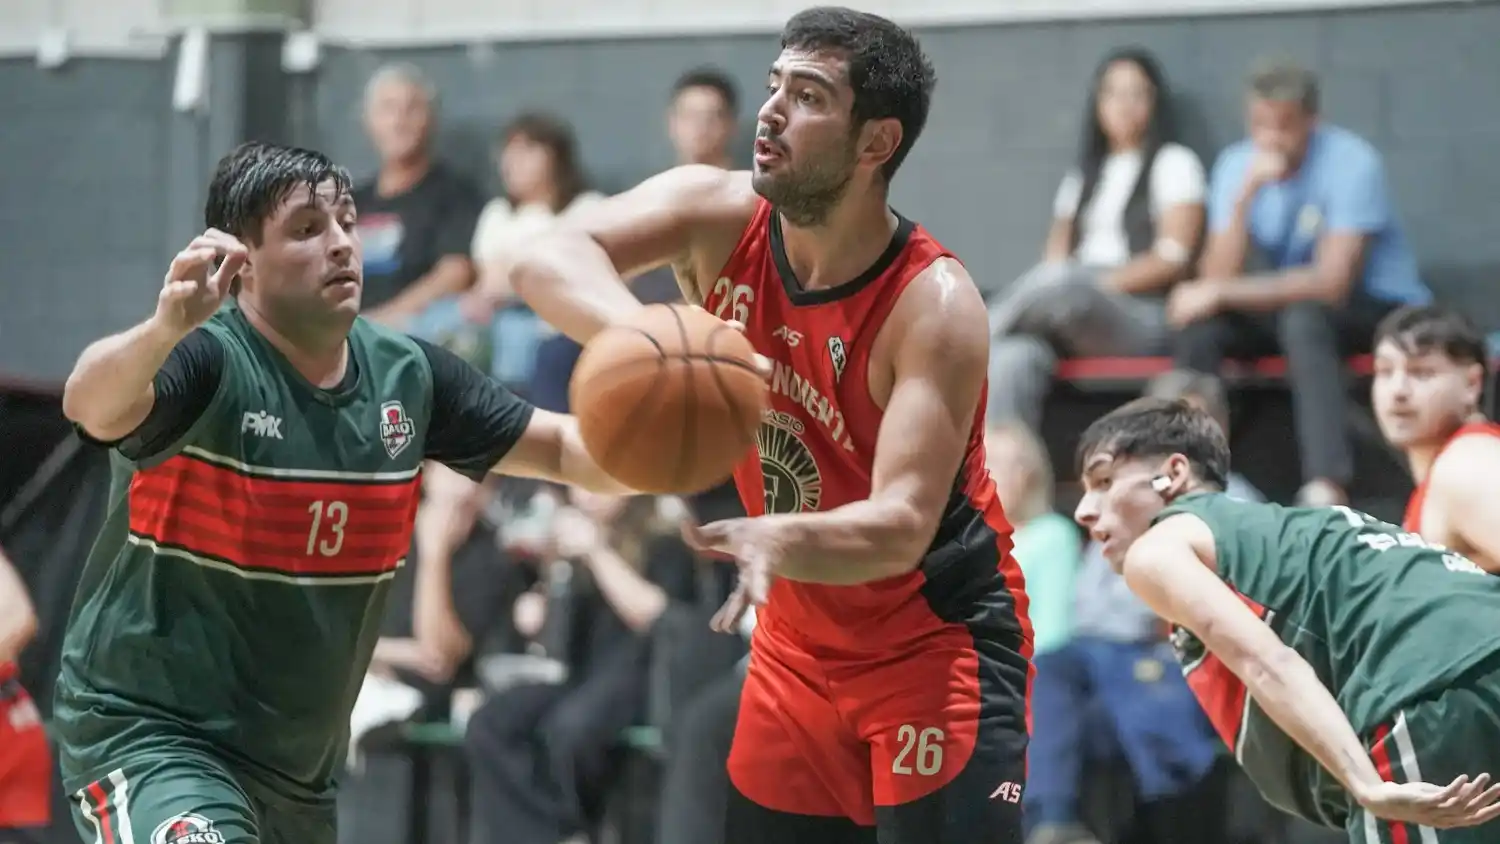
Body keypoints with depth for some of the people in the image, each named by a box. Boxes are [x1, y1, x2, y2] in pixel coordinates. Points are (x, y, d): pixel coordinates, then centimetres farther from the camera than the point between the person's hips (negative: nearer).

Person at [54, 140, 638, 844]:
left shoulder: (406, 376, 1)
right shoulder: (208, 361, -19)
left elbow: (562, 448, 8)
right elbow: (92, 406, -39)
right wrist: (165, 329, -61)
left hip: (298, 762, 8)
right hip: (149, 733, -7)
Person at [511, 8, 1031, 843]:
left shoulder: (935, 305, -24)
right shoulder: (718, 218, -9)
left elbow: (903, 526, -32)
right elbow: (548, 261, -24)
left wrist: (781, 540, -53)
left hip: (938, 637, -6)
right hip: (799, 639, 6)